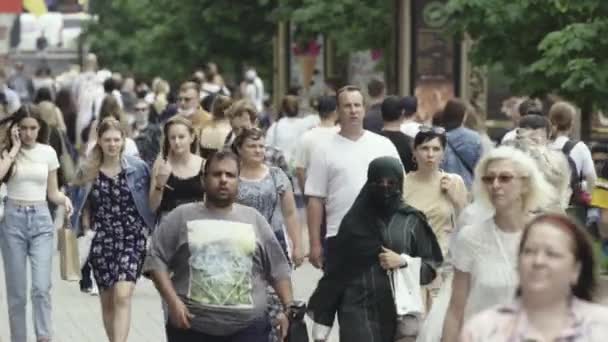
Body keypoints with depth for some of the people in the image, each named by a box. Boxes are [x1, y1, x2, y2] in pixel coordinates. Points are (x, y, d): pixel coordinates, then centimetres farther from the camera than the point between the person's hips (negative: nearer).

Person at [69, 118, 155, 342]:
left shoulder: (137, 168, -2)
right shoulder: (88, 172, 3)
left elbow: (150, 203, 6)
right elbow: (84, 206, 13)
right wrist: (86, 229, 1)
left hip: (132, 239, -3)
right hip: (101, 240, 3)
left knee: (122, 296, -18)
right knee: (107, 300, 10)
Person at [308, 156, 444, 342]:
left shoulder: (411, 221, 5)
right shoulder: (354, 221, 4)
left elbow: (433, 267, 9)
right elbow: (334, 272, 5)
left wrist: (403, 261, -10)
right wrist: (321, 327, 3)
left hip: (400, 310, 1)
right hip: (359, 311, -1)